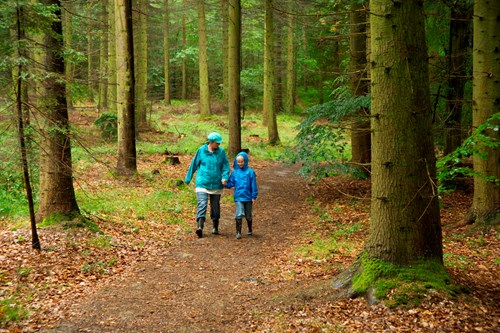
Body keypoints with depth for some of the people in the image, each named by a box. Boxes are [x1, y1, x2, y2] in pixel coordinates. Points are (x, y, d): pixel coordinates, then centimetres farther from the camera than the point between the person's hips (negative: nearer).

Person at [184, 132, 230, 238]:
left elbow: (225, 166, 3)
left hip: (216, 185, 2)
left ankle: (215, 227, 27)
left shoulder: (221, 152, 1)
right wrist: (188, 178, 13)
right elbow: (194, 164, 6)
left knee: (215, 206, 13)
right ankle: (200, 226, -25)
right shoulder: (201, 150, -3)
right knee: (202, 205, -16)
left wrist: (225, 177, -15)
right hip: (202, 183, -2)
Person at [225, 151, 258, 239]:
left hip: (248, 197, -1)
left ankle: (250, 230, 35)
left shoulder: (250, 172, -6)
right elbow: (230, 184, 7)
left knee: (248, 216, 12)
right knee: (239, 215, -12)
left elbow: (253, 185, -4)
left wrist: (254, 197, -5)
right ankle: (238, 232, -2)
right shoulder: (235, 172, 1)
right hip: (238, 197, 1)